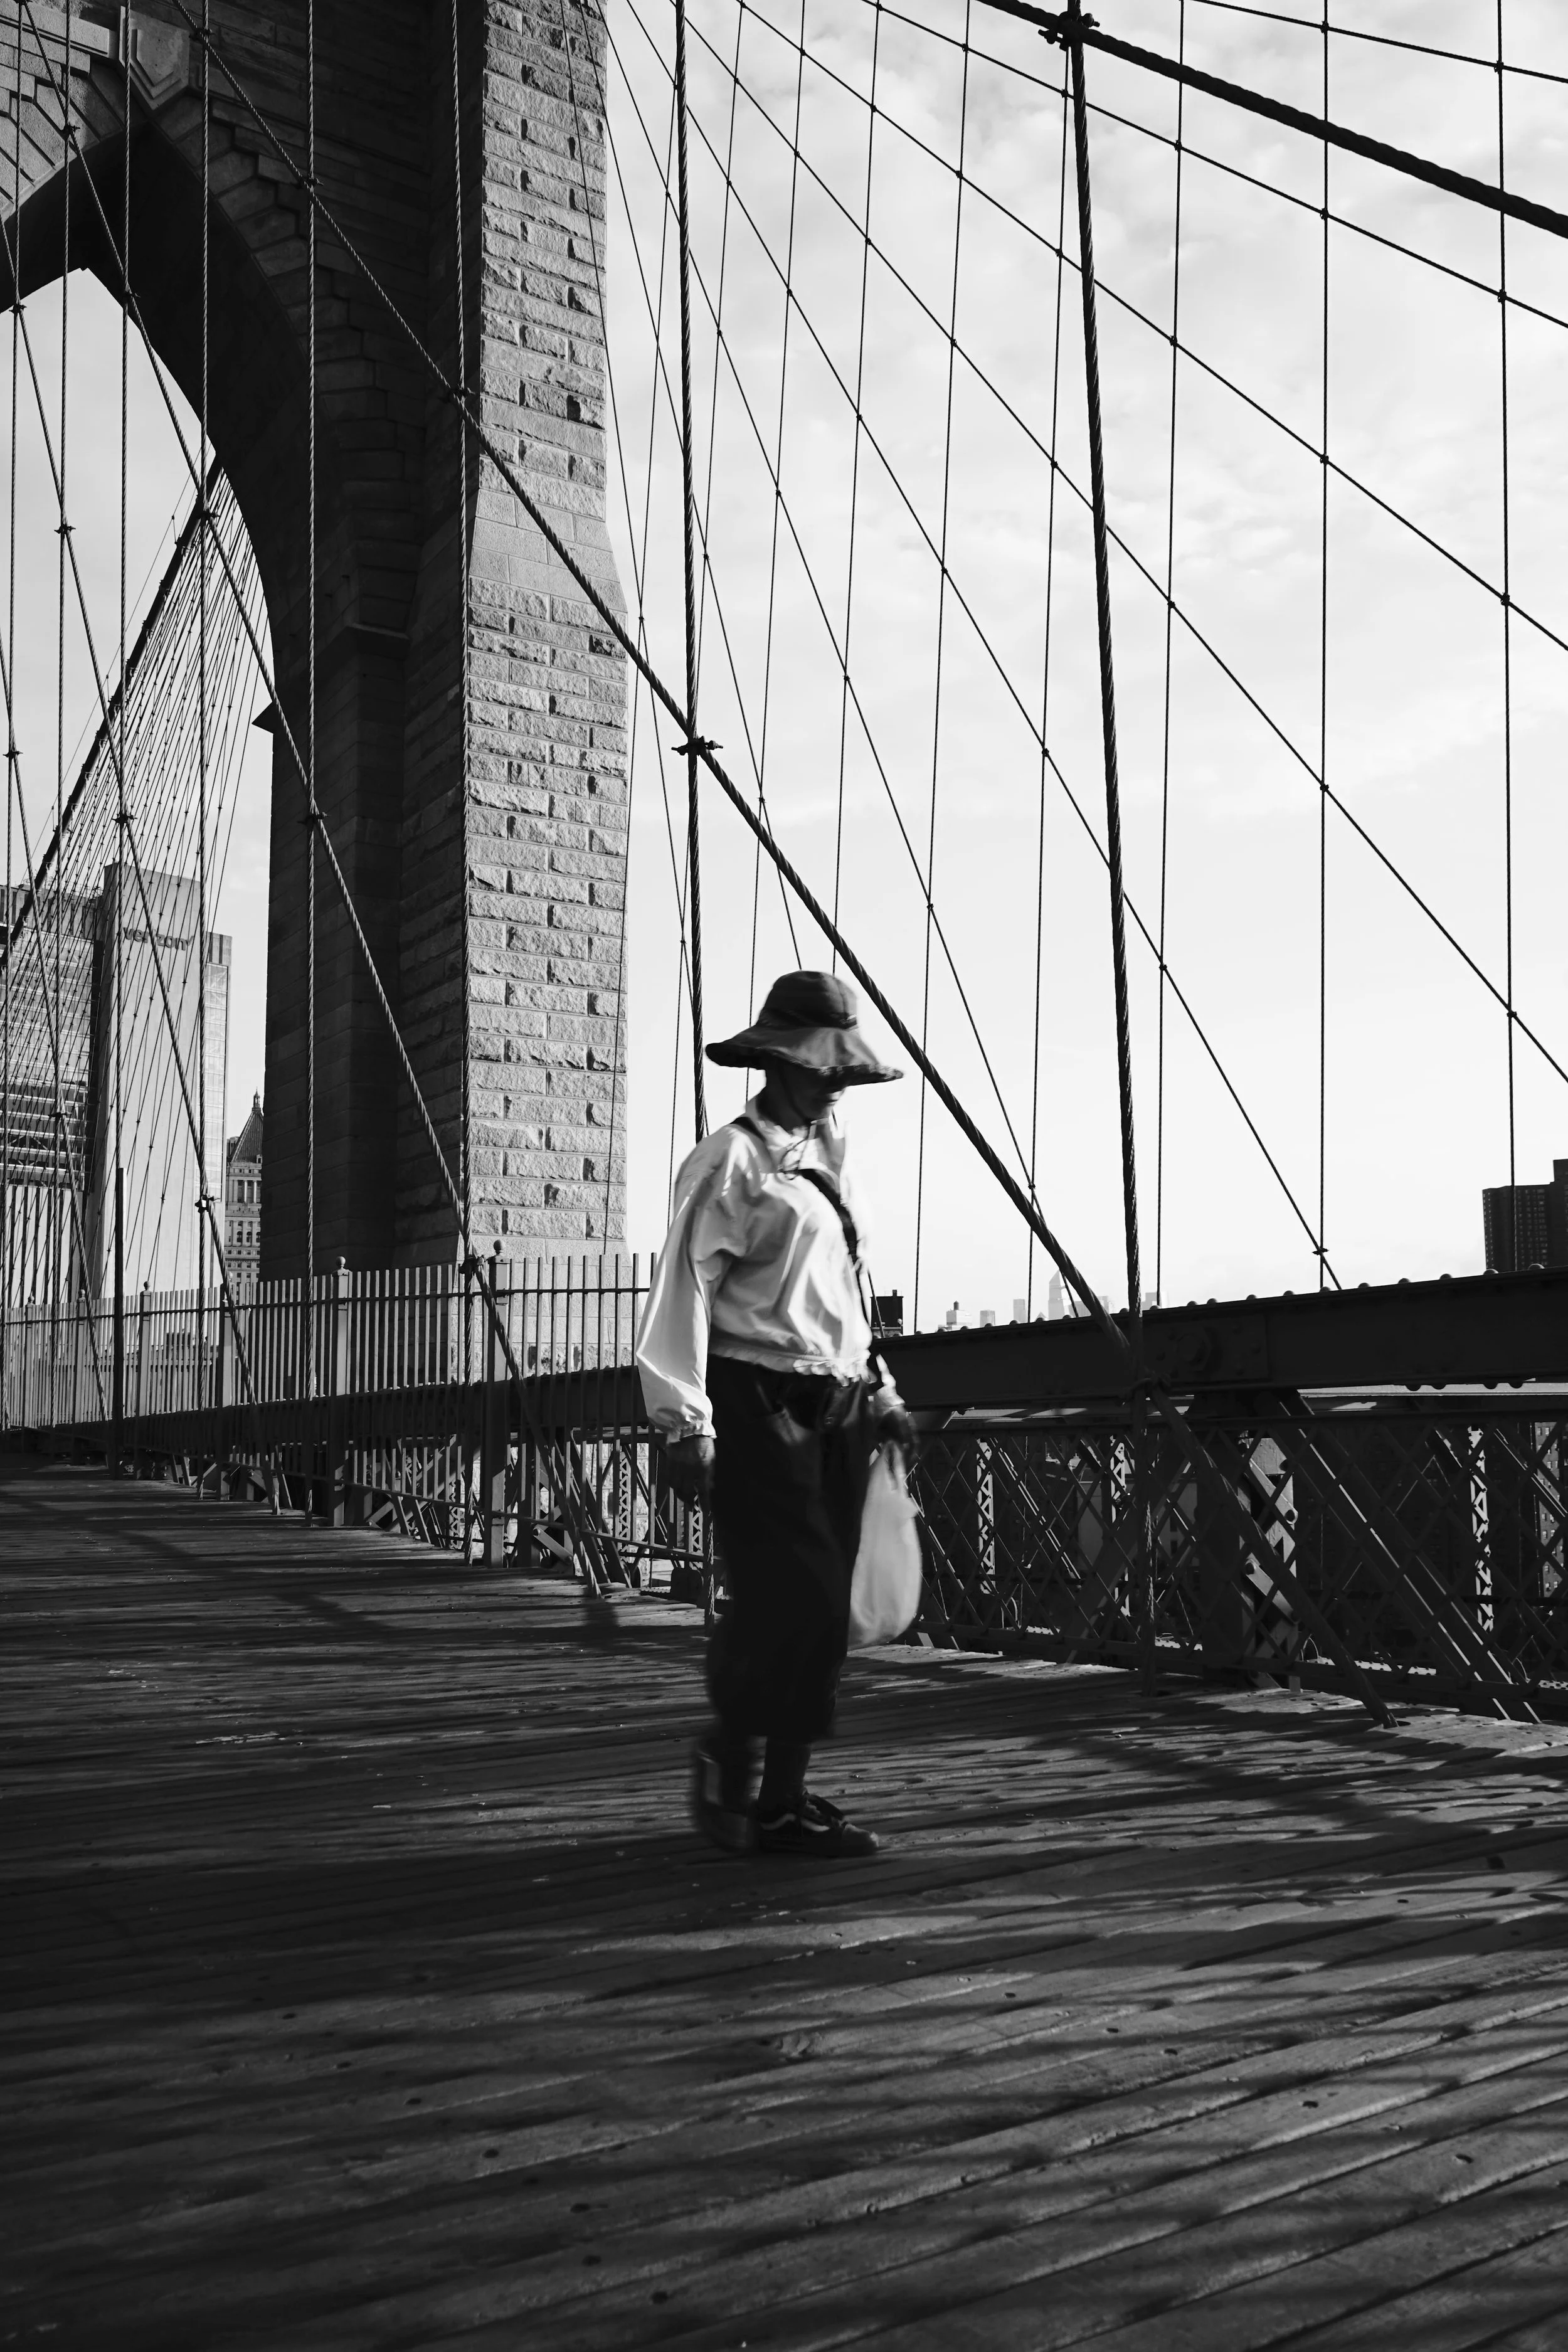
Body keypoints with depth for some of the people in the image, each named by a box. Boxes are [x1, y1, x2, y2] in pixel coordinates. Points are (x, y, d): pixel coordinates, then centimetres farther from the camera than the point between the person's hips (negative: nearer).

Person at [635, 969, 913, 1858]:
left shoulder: (829, 1157, 17)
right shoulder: (731, 1160, -7)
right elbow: (684, 1290, -14)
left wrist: (879, 1391, 19)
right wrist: (687, 1423, -20)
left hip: (836, 1412, 8)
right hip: (758, 1407, -8)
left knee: (820, 1616, 7)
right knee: (795, 1603, -11)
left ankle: (784, 1799, 16)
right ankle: (726, 1769, 12)